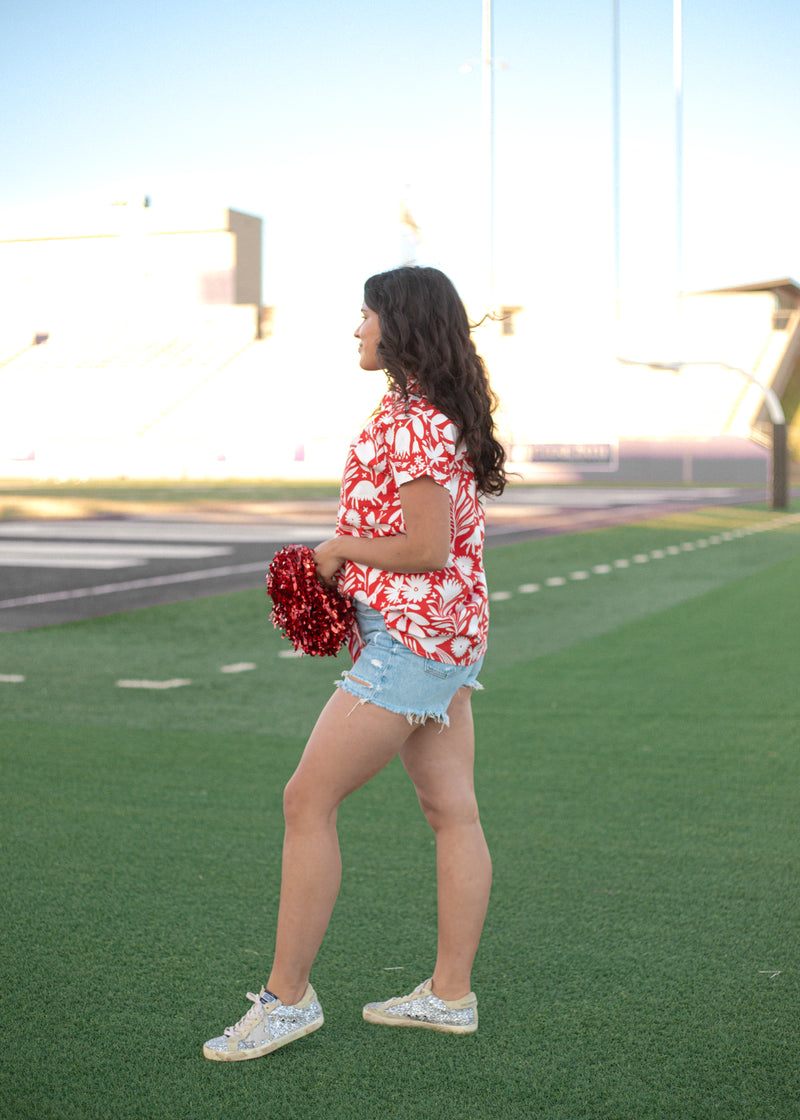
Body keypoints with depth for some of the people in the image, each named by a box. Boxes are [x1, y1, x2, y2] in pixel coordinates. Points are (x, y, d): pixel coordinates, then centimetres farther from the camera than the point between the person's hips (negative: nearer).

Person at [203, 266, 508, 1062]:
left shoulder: (414, 424, -18)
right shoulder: (432, 412, 14)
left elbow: (428, 549, -23)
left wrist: (341, 549, -9)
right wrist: (346, 565, 6)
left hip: (411, 638, -11)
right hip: (446, 636, 11)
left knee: (308, 800, -5)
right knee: (451, 811, 11)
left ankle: (286, 996, 2)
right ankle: (451, 994, 20)